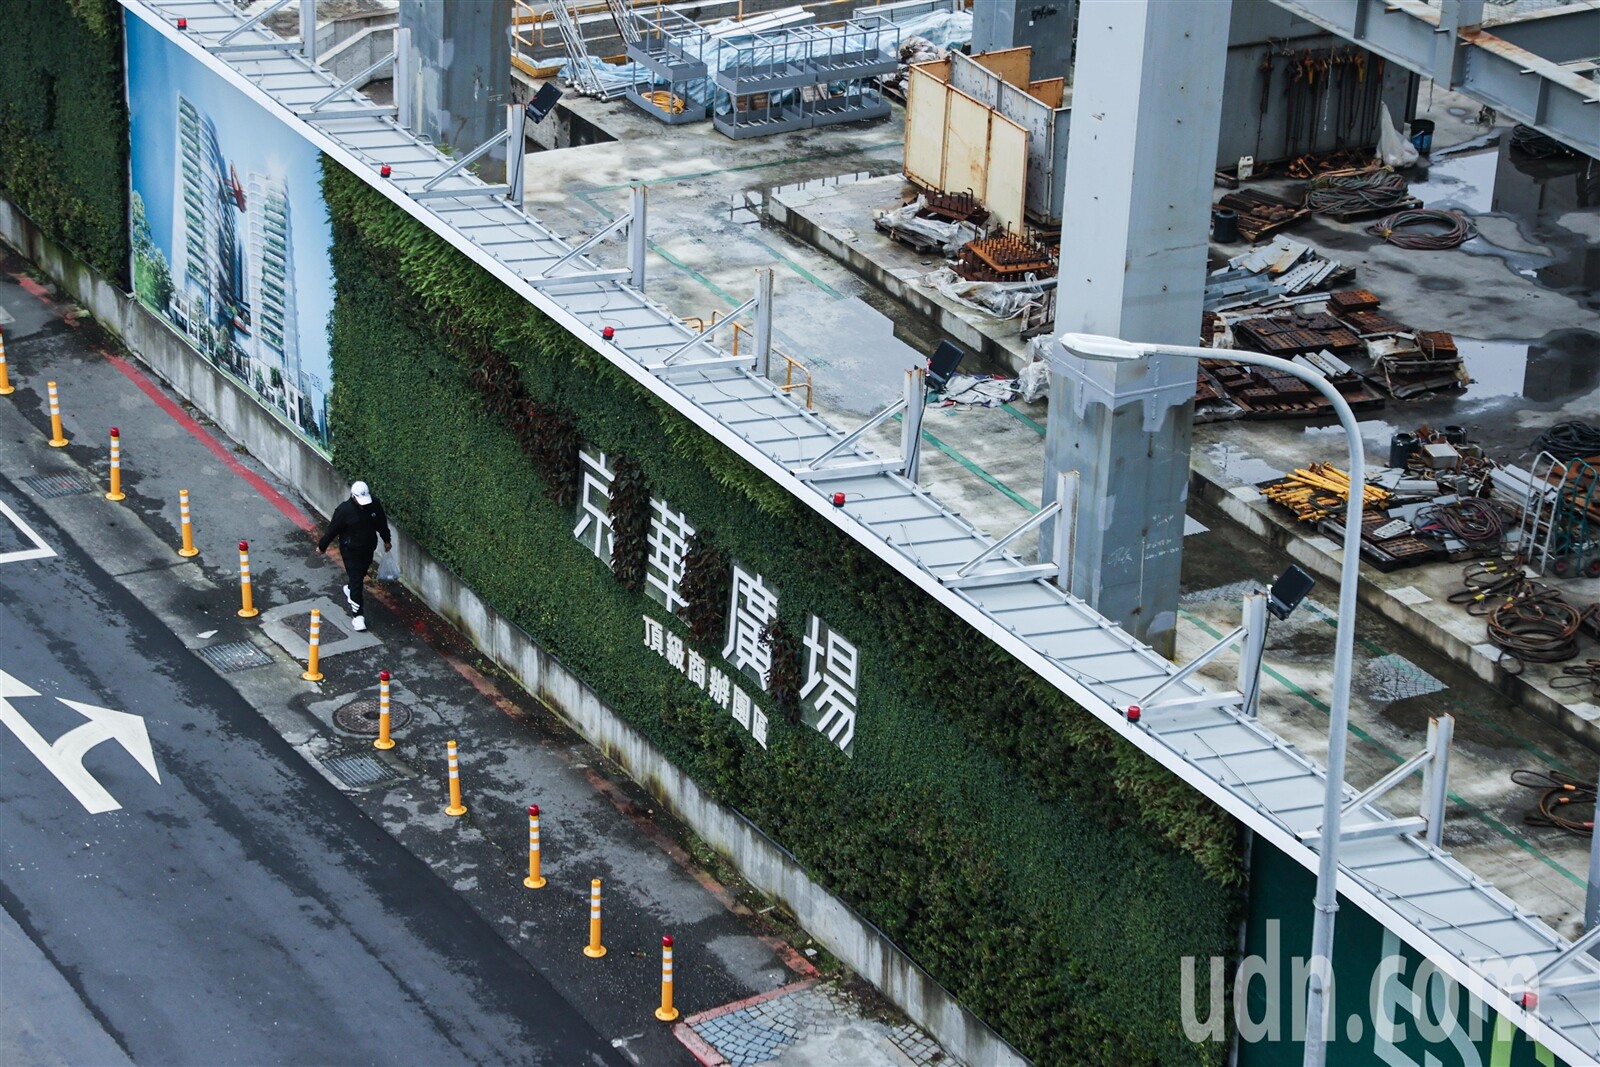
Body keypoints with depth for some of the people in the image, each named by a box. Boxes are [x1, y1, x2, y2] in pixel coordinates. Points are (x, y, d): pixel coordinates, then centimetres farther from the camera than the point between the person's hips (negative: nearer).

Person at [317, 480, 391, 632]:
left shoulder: (375, 505, -15)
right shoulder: (344, 510, -27)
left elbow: (382, 523, 4)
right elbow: (332, 530, -15)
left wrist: (387, 540, 17)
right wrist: (322, 546, -3)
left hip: (368, 549, 5)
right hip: (351, 551, -5)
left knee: (361, 574, 26)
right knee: (356, 581, -4)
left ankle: (350, 590, 57)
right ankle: (357, 615, 4)